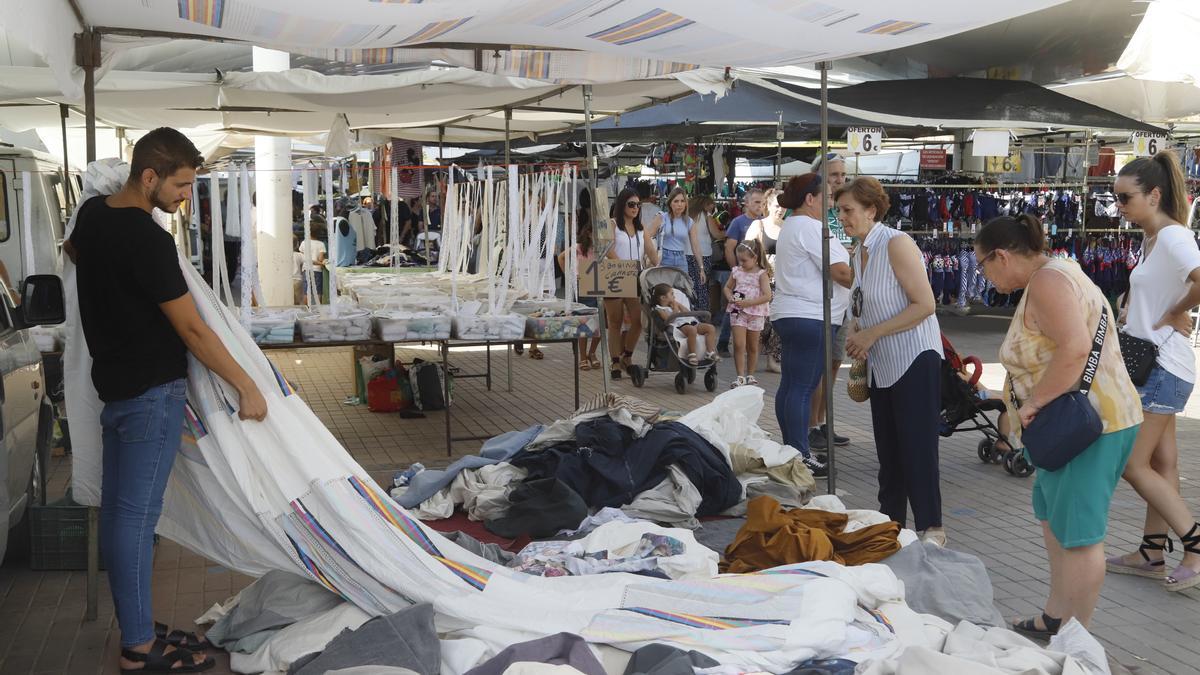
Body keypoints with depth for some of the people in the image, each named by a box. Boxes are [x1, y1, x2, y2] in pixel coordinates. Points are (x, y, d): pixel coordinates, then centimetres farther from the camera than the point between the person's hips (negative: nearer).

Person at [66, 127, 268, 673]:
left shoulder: (93, 213, 5)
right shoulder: (148, 241, -22)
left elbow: (72, 250, 30)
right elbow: (192, 329, -20)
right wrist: (247, 388, -14)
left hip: (113, 385, 9)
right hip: (152, 392, -9)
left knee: (116, 509, 12)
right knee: (136, 514, -5)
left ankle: (131, 628, 23)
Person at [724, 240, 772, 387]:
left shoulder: (762, 274, -7)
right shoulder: (737, 272, 5)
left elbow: (767, 296, -15)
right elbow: (727, 287, 18)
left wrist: (748, 302, -22)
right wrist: (730, 298, -4)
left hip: (755, 313, -2)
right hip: (738, 312, 2)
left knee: (752, 347, 10)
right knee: (739, 345, -8)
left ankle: (750, 375, 22)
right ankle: (740, 376, -5)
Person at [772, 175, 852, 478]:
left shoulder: (789, 226, 19)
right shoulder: (811, 227, -13)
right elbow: (840, 272, -18)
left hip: (788, 314, 10)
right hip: (809, 316, -10)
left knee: (790, 384, 11)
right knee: (803, 388, -8)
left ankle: (791, 450, 17)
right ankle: (800, 456, -5)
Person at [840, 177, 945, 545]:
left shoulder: (897, 244, -15)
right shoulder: (861, 251, 10)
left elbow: (924, 304, -19)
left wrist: (872, 334, -19)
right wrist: (856, 331, 2)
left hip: (914, 359, -8)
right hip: (882, 364, 8)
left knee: (917, 446, -7)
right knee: (888, 446, 13)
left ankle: (931, 528, 1)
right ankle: (890, 521, 22)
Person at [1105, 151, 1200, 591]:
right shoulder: (1151, 239, 12)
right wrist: (1134, 312, 4)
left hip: (1163, 368, -10)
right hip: (1151, 364, 10)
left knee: (1132, 463, -4)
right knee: (1161, 462, 13)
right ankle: (1152, 553, 21)